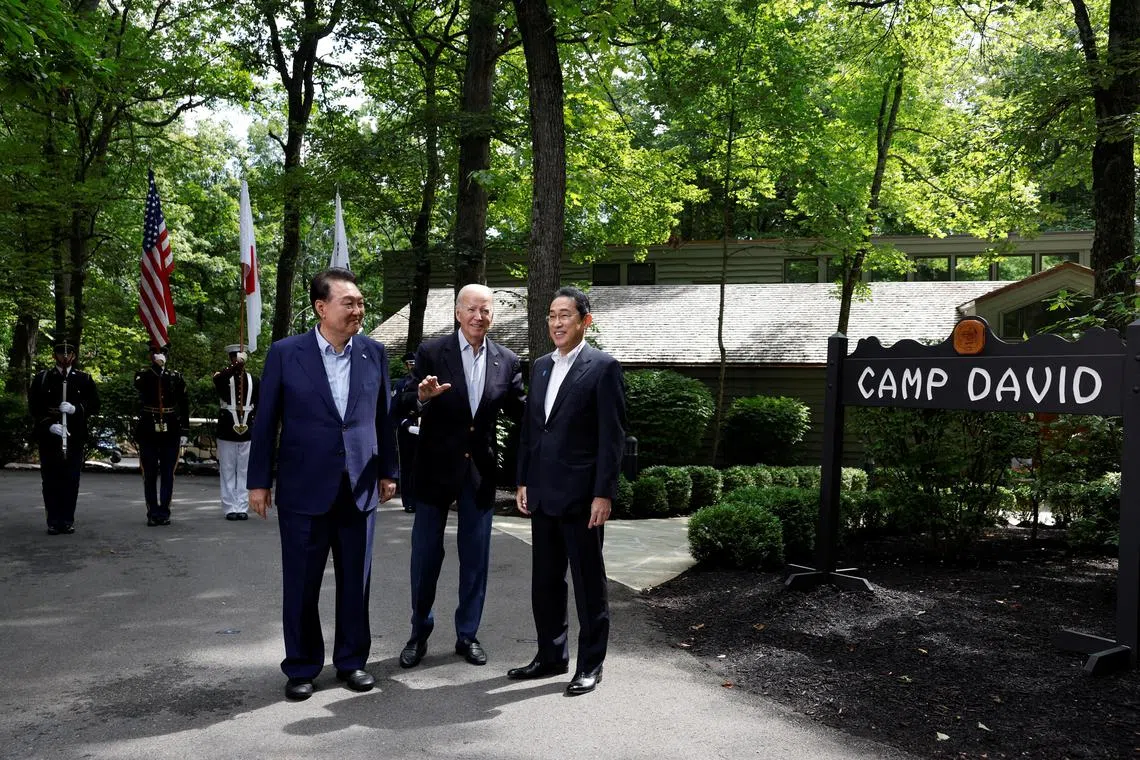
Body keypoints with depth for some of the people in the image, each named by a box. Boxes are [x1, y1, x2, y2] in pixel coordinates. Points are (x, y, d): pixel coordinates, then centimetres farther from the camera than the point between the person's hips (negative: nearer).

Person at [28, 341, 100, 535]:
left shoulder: (84, 379, 9)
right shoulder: (42, 378, 7)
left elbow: (94, 405, 6)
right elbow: (33, 407, 2)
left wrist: (76, 409, -13)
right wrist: (49, 425, -12)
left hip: (75, 438, 0)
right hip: (48, 437, 0)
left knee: (71, 480, 1)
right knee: (50, 480, 1)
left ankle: (68, 520, 9)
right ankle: (54, 521, 7)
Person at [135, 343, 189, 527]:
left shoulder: (176, 377, 6)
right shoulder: (143, 375, 4)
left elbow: (184, 406, 7)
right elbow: (140, 386, -20)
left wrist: (185, 431, 2)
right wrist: (156, 367, -24)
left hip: (171, 432, 1)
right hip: (148, 432, 0)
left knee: (168, 474, 3)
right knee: (150, 475, 3)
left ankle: (164, 513, 9)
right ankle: (153, 513, 10)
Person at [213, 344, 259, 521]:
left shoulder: (253, 380, 9)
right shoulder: (223, 376, 2)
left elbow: (258, 406, 11)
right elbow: (218, 380, -24)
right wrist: (234, 367, -41)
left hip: (248, 432, 2)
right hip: (227, 431, -2)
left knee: (245, 472, 4)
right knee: (227, 472, 3)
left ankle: (242, 508, 10)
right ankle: (230, 508, 8)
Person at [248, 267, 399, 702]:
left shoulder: (374, 353, 4)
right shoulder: (285, 353, -4)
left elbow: (382, 417, 9)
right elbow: (266, 421, -1)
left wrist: (387, 471, 9)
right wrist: (260, 481, -1)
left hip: (359, 488, 2)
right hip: (304, 490, -2)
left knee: (355, 582, 11)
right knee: (301, 584, 8)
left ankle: (352, 661, 27)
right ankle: (301, 667, 24)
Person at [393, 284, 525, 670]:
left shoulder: (507, 361, 2)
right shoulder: (431, 352, -6)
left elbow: (519, 409, 4)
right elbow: (406, 402, -8)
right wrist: (422, 396, -30)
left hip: (480, 468, 2)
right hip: (436, 466, -2)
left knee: (475, 555, 10)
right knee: (426, 553, 8)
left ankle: (467, 634, 25)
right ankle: (419, 632, 26)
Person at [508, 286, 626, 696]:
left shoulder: (602, 367, -7)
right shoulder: (541, 366, 13)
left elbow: (612, 436, -11)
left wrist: (603, 493, -15)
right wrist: (523, 481, 12)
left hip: (581, 494, -7)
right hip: (542, 494, 7)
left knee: (588, 582, 5)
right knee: (545, 581, 14)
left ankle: (590, 664, 17)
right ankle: (550, 655, 28)